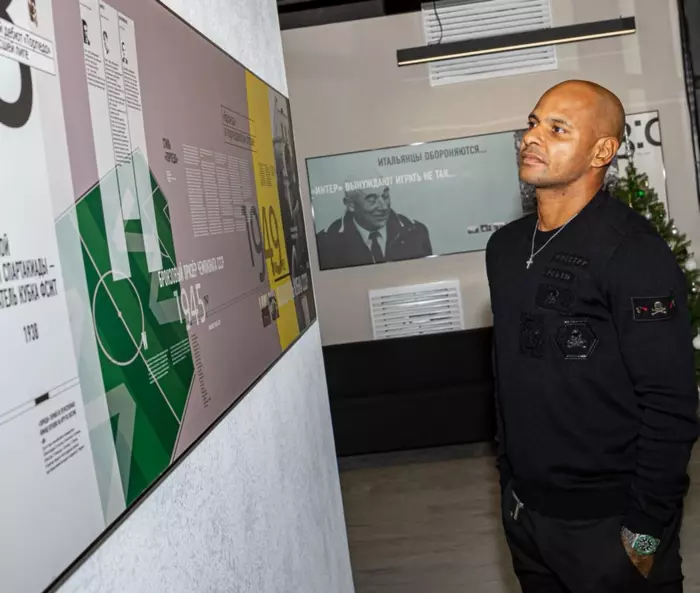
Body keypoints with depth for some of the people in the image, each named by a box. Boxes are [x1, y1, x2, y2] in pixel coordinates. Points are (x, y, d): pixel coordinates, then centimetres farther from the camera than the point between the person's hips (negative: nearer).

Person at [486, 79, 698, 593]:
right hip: (524, 511, 6)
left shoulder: (633, 251, -16)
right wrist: (509, 475, 14)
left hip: (608, 522, -6)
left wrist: (647, 528, -15)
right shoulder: (505, 247, 5)